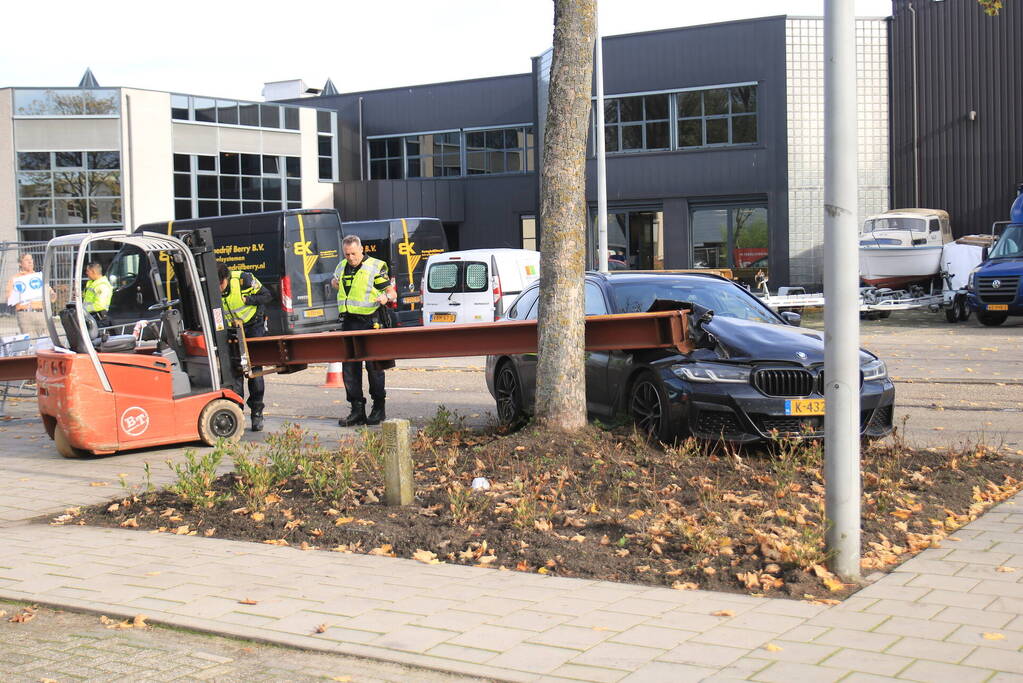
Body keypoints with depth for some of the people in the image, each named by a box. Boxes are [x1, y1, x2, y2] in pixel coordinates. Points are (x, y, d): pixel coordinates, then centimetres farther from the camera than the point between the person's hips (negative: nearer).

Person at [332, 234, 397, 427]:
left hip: (369, 324, -6)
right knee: (349, 368, 5)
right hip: (348, 323, 6)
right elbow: (335, 281, 38)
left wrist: (386, 297, -26)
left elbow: (393, 293, -6)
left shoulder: (376, 267, -4)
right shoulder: (342, 267, 14)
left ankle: (379, 409, 10)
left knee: (373, 366, 0)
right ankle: (357, 411, 10)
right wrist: (336, 284, 17)